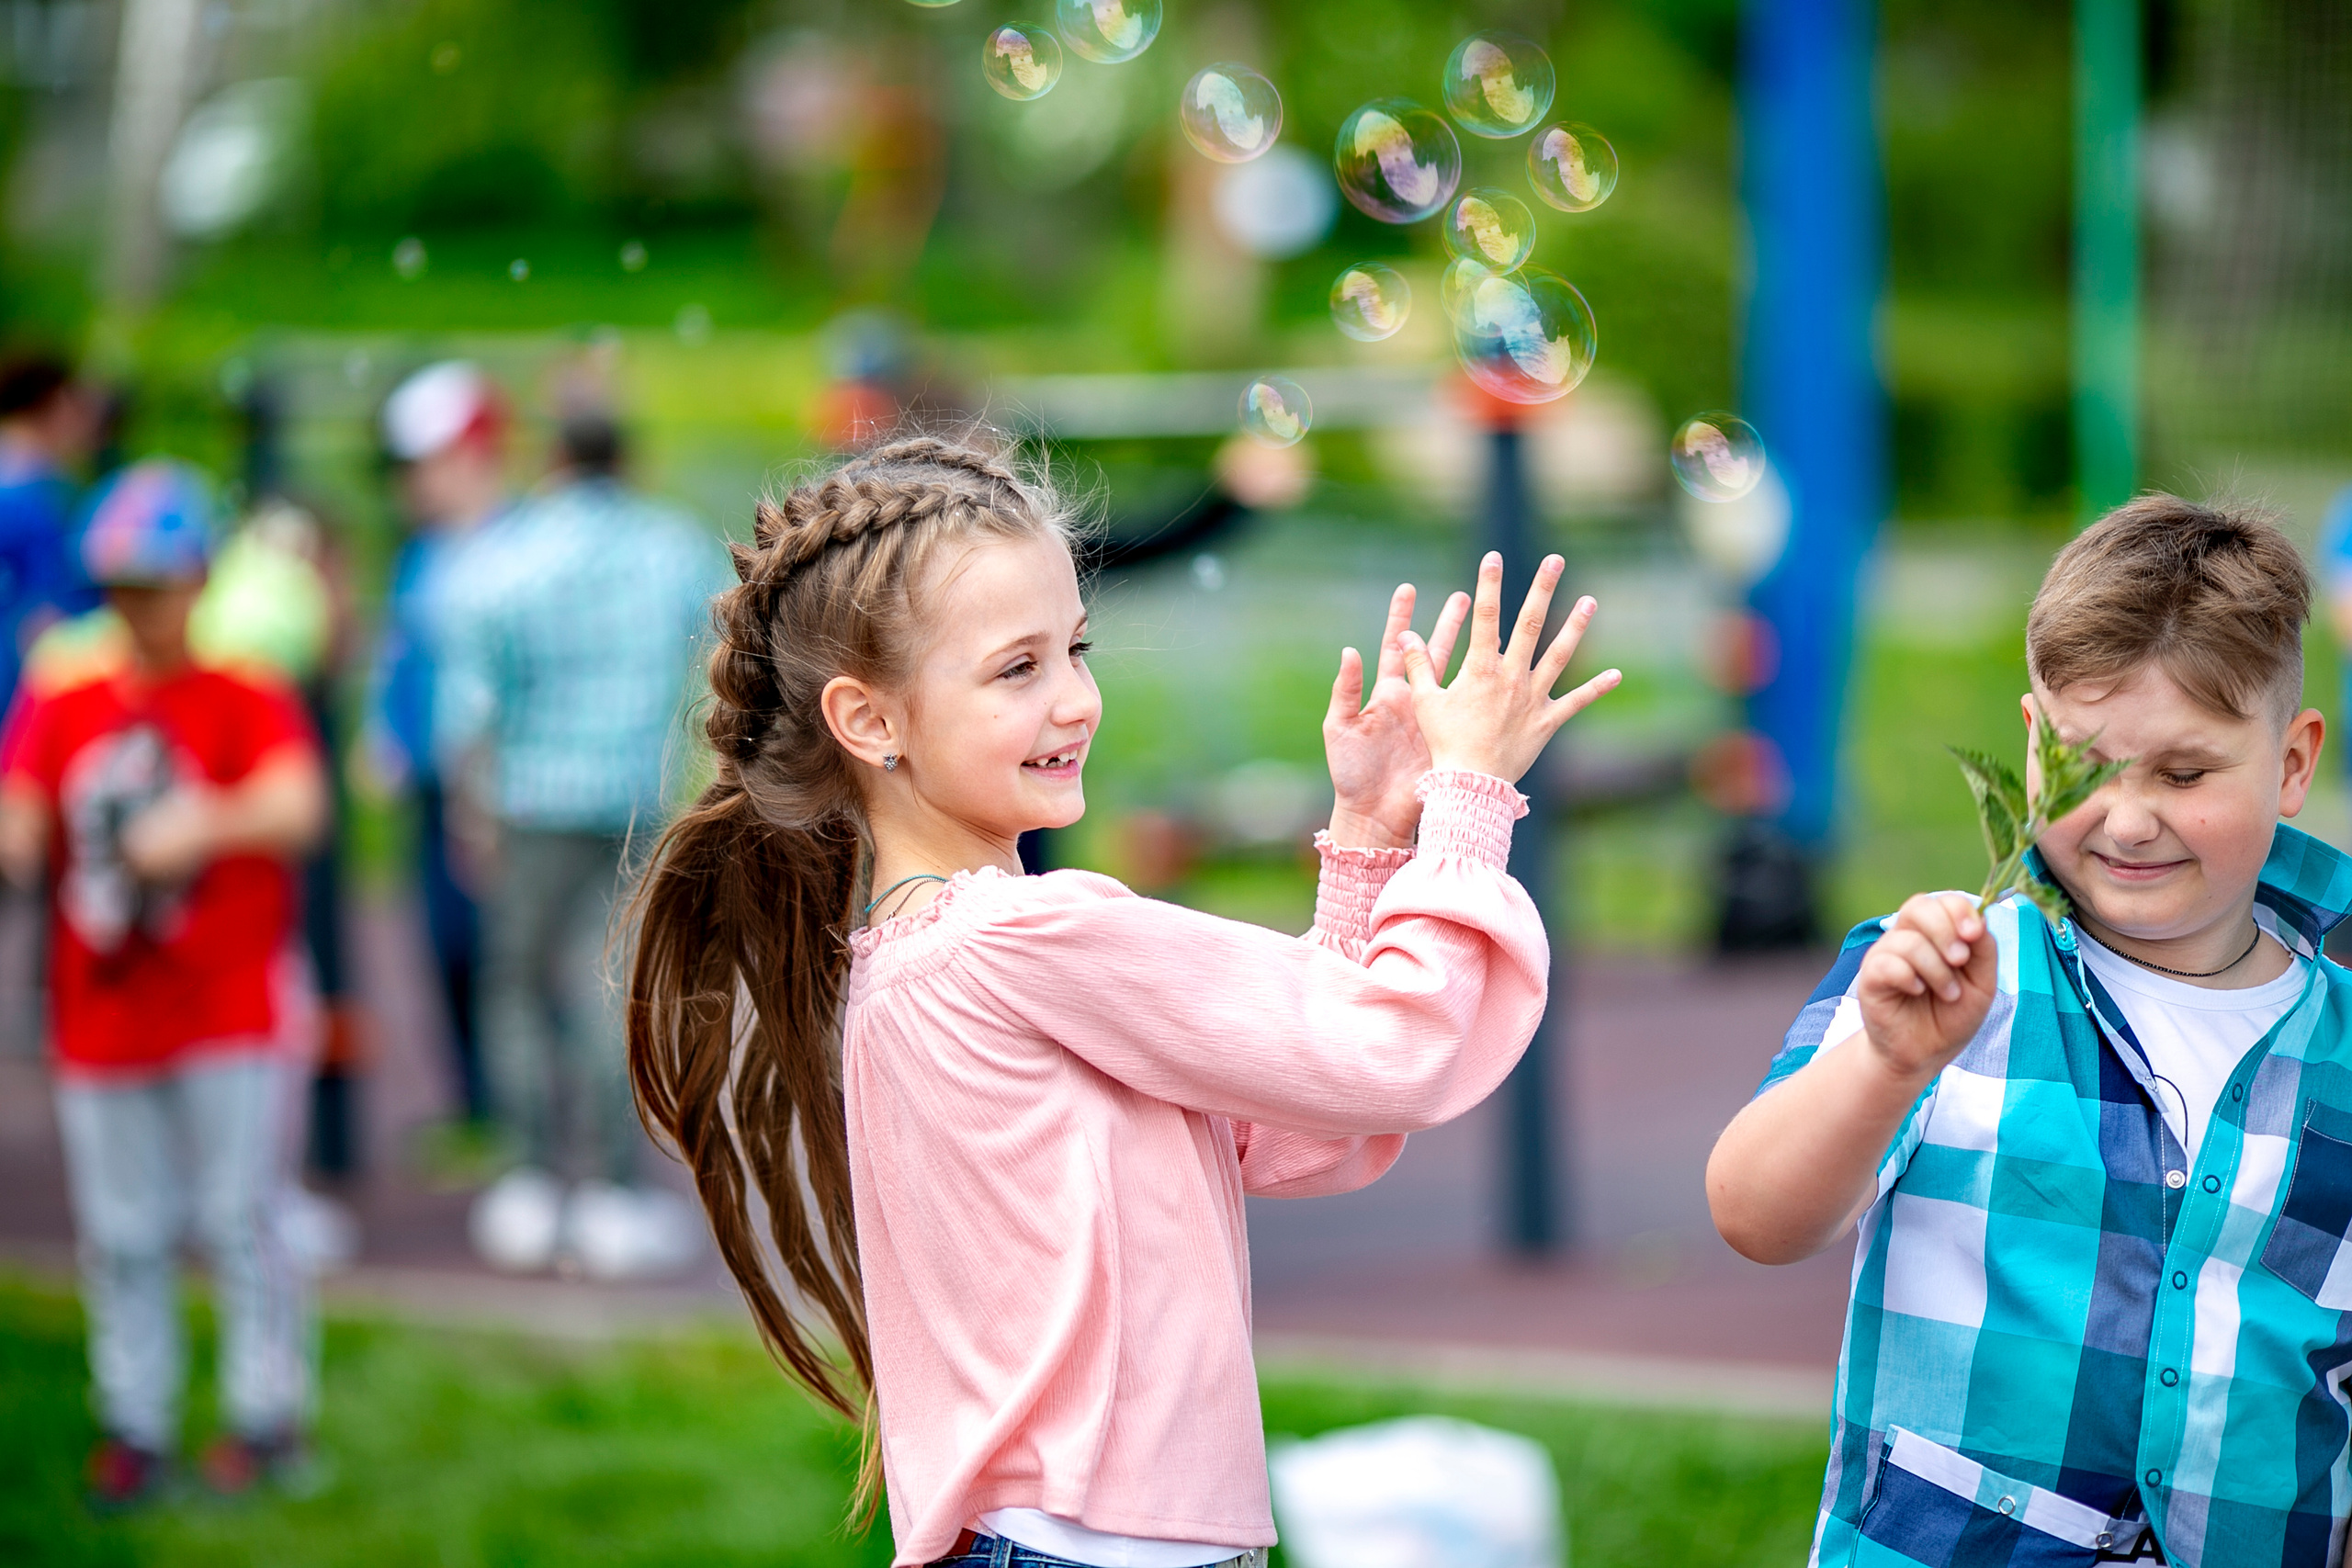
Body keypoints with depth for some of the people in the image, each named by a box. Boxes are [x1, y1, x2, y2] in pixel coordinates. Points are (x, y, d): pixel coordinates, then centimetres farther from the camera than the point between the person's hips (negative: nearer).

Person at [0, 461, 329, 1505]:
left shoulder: (246, 704, -4)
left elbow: (297, 809, -21)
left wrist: (206, 826, -39)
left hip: (233, 1016, -4)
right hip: (101, 1020, 4)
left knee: (240, 1220, 0)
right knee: (121, 1236, 7)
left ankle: (266, 1418, 9)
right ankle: (135, 1428, 15)